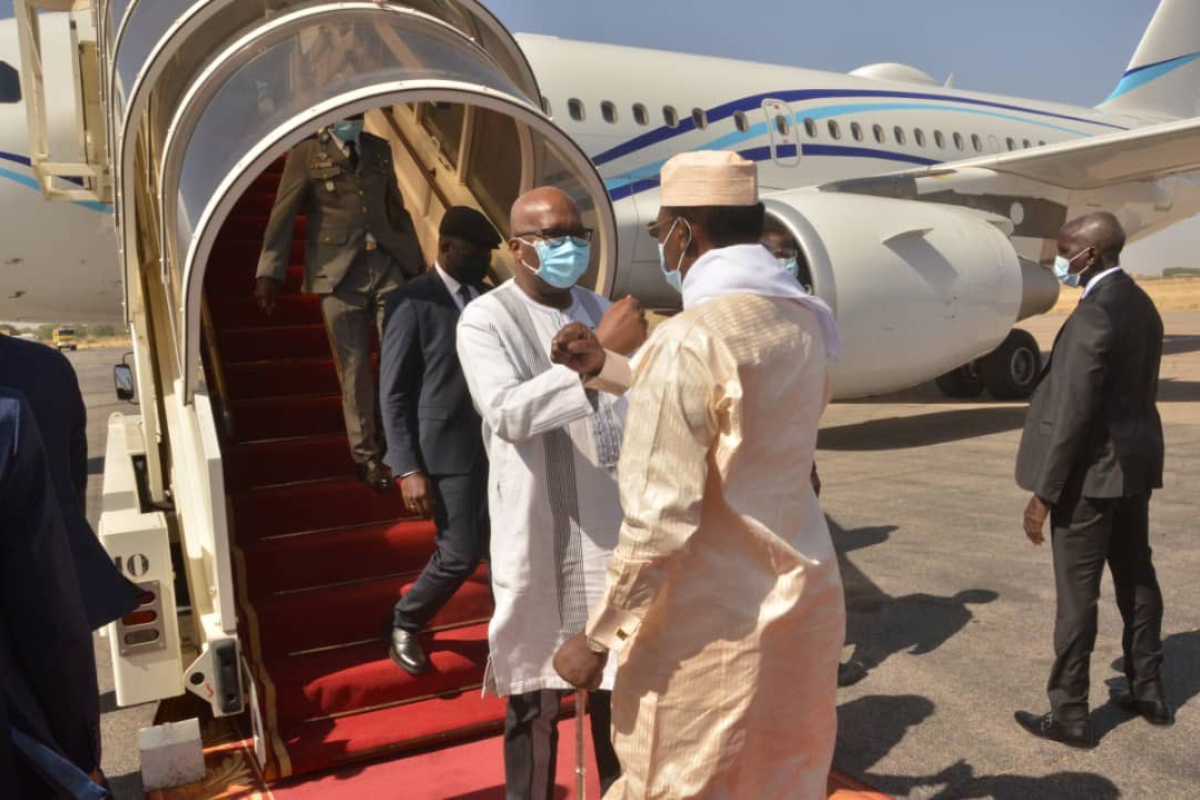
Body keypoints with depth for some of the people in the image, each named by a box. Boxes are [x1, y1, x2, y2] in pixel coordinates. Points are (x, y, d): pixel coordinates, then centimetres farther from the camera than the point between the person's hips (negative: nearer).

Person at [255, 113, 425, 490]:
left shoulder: (380, 149, 15)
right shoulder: (307, 151, 4)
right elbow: (283, 215, 0)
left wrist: (416, 263, 22)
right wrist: (268, 273, -8)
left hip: (387, 265, 3)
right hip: (338, 273, -3)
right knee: (355, 368, 2)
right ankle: (367, 455, 15)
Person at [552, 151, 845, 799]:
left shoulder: (688, 339, -20)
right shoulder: (804, 322, 4)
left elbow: (661, 517, -22)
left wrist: (598, 636, -12)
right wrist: (606, 368, 18)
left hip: (712, 625, -7)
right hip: (805, 600, 7)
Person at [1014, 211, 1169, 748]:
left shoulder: (1093, 314, -21)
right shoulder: (1141, 304, 9)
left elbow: (1074, 412, -23)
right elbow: (1140, 391, 13)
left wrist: (1043, 492, -18)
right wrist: (1128, 452, 20)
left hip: (1092, 472, -10)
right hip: (1134, 464, 10)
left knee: (1077, 592, 0)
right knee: (1137, 578, 19)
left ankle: (1069, 714, 11)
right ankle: (1148, 691, 33)